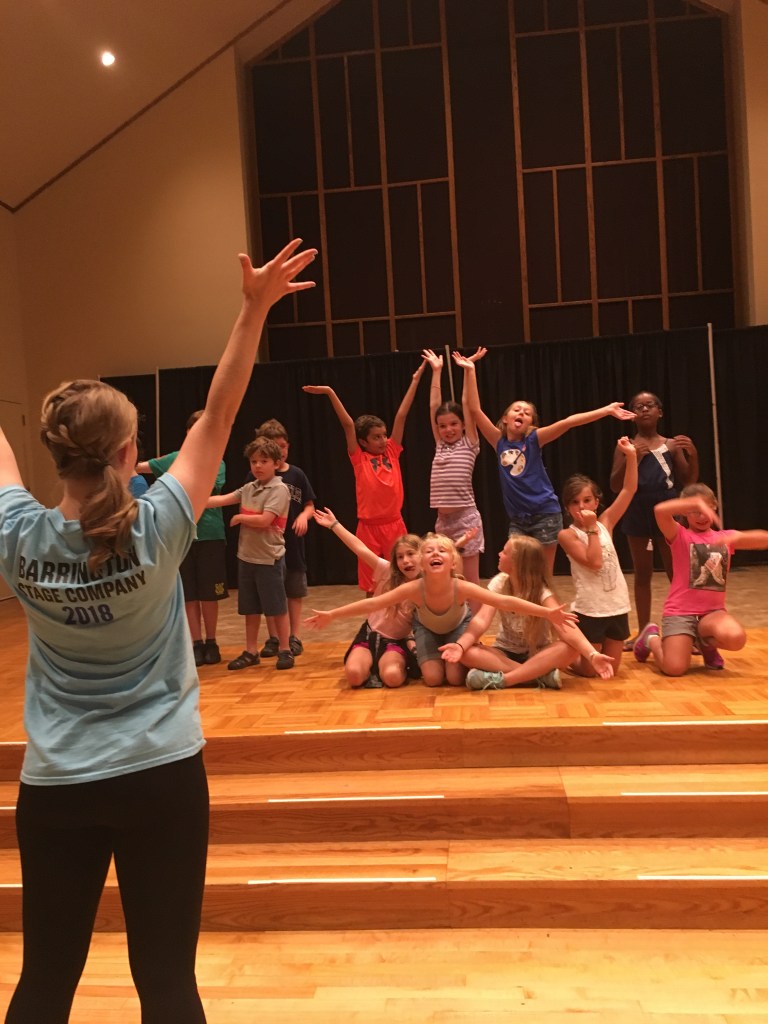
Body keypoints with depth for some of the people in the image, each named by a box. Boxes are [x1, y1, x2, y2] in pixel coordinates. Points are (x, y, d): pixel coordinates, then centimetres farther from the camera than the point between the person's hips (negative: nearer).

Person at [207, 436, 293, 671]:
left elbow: (263, 520, -21)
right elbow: (221, 499, 3)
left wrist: (239, 518, -6)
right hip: (246, 557, 7)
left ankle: (285, 650, 16)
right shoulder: (248, 488, 9)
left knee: (277, 607, 3)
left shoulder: (280, 489, -12)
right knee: (250, 608, 14)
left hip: (269, 559, -7)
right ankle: (251, 652, 24)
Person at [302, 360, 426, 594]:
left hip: (394, 525, 2)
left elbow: (401, 416, 1)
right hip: (369, 527, -2)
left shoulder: (392, 453, 3)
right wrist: (330, 393, -15)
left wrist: (416, 379, 5)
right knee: (372, 585, 7)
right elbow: (348, 425, -11)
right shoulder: (359, 459, -3)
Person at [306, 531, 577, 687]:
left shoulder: (462, 588, -39)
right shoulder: (414, 588, -37)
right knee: (433, 679, -16)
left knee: (456, 678, -17)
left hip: (457, 627, 0)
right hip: (427, 628, 1)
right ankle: (426, 656, 18)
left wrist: (548, 613, -51)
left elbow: (504, 602, -44)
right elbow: (372, 604, -33)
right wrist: (331, 615, -35)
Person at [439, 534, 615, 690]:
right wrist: (460, 645, -44)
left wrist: (592, 655, -51)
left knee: (570, 649, -33)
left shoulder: (541, 592, -18)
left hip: (537, 653, -2)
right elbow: (482, 620, -25)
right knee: (468, 652, -29)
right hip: (505, 651, 2)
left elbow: (565, 627, -33)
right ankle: (542, 675, -31)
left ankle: (499, 679, -34)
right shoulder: (499, 583, -11)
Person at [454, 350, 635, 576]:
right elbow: (475, 409, -3)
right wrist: (470, 371, -6)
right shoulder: (499, 442, 2)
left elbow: (568, 422, -14)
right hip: (517, 519, 3)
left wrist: (606, 410, -19)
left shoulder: (533, 439, -4)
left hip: (545, 514, -2)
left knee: (544, 575, 5)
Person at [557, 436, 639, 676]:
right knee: (589, 670, 6)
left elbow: (629, 490, 0)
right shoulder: (567, 534, -8)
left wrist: (631, 456, -7)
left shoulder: (605, 523, 5)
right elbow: (594, 562, -19)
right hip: (590, 610, -4)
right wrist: (591, 528, -18)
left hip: (618, 607, 4)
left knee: (610, 669, 13)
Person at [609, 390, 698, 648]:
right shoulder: (626, 447, 2)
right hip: (638, 517, 0)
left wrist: (693, 455, -12)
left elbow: (688, 483, 4)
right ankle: (643, 633, 19)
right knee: (642, 576, 10)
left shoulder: (673, 445, 4)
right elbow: (615, 487, -4)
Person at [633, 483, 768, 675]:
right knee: (674, 668, -17)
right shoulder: (680, 535, -1)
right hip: (680, 611, -3)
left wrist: (737, 537, -20)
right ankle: (651, 638, 18)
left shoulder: (726, 537, 12)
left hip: (713, 611, 3)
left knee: (736, 638, -30)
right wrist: (697, 502, -29)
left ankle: (705, 641, 8)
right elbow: (659, 510, -22)